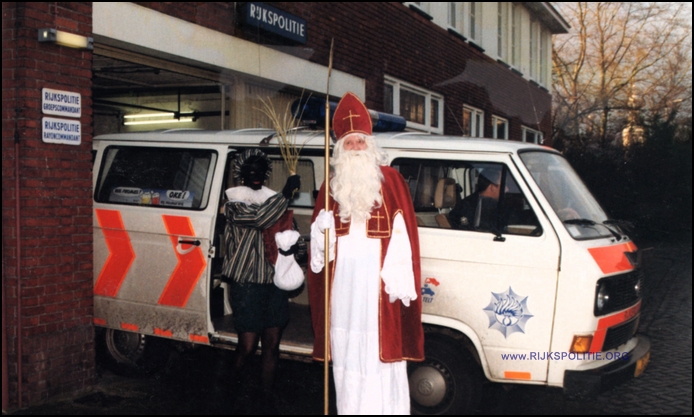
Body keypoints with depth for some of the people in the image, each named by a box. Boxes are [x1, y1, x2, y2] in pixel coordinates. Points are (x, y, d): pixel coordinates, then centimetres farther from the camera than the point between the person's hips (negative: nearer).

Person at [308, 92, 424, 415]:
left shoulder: (390, 181, 1)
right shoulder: (331, 186, 12)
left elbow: (402, 234, -6)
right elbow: (318, 237, 13)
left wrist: (399, 280, -13)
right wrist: (321, 228, -11)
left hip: (378, 277, -3)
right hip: (342, 278, 4)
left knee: (379, 346, -2)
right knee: (347, 348, 9)